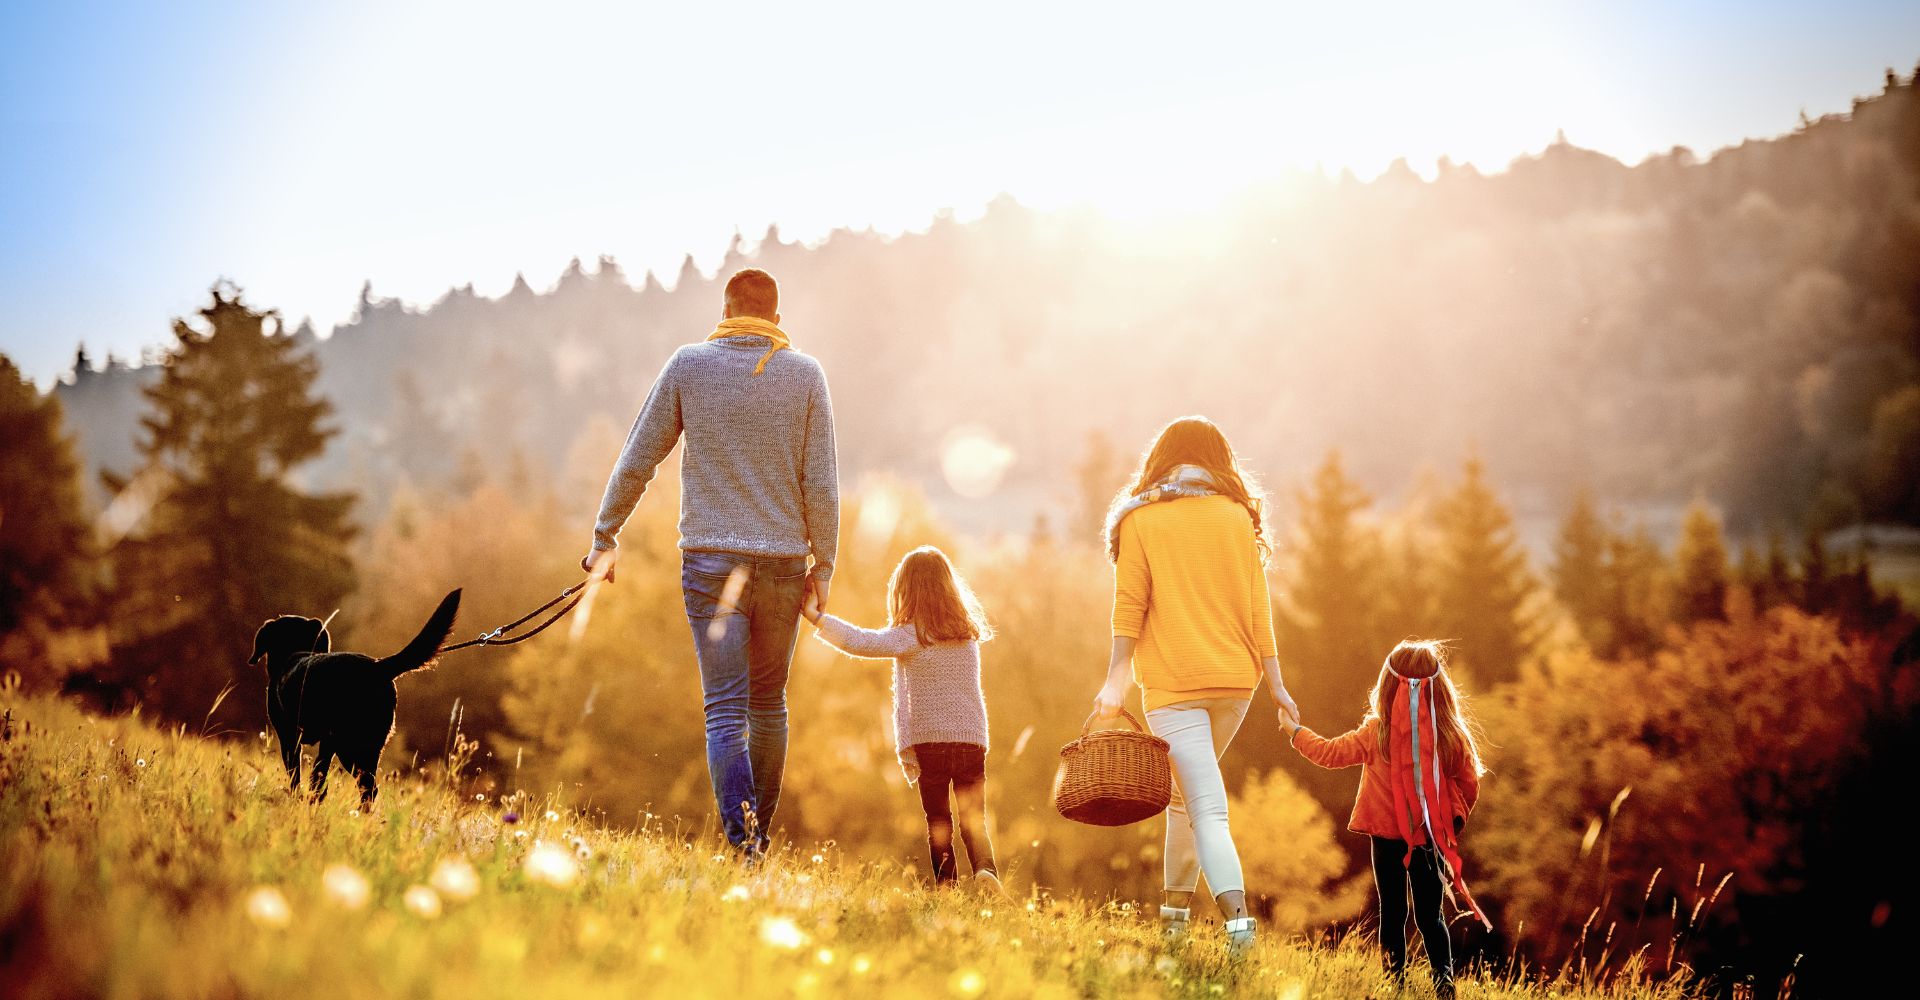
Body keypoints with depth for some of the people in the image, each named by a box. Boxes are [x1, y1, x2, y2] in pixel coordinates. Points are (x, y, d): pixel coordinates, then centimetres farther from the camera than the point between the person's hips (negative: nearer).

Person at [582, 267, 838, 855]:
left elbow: (637, 460, 4)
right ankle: (760, 834, 21)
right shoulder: (806, 374, 2)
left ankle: (741, 842, -17)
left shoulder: (688, 365, 3)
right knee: (769, 703, 16)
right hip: (783, 562, 1)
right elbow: (821, 481, -1)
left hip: (710, 561, -1)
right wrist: (824, 564, 7)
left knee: (726, 710, -5)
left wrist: (605, 537, 14)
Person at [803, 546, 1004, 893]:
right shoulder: (969, 633, 7)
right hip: (973, 741, 3)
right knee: (974, 822, 8)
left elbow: (860, 642, -18)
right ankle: (985, 868, -18)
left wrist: (816, 616, -13)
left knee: (938, 824, 8)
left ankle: (946, 888, -1)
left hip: (928, 741, -3)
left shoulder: (910, 636, -9)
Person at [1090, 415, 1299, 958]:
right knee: (1185, 794, 20)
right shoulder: (1238, 517, 6)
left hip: (1173, 685, -3)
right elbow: (1257, 605, 5)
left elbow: (1130, 606, -5)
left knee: (1206, 806, -7)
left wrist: (1116, 681, -3)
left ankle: (1238, 918, -24)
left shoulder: (1141, 520, 0)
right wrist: (1275, 682, 8)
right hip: (1234, 679, 3)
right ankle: (1176, 909, 24)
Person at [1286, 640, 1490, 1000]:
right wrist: (1453, 822, 18)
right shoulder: (1451, 735, -9)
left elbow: (1329, 751, 1)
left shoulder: (1376, 733, -11)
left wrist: (1294, 731, 18)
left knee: (1393, 911, 11)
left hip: (1388, 838, -1)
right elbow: (1469, 786, -1)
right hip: (1431, 839, 1)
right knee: (1430, 915, 10)